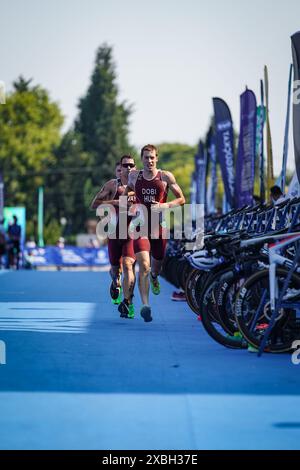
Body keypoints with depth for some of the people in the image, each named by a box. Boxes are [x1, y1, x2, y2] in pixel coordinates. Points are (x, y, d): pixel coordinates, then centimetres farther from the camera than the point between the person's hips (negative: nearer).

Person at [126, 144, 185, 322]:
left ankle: (154, 277, 55)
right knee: (144, 266, -18)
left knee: (156, 266, 17)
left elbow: (182, 199, 2)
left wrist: (166, 205, -14)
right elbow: (129, 192, 27)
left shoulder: (166, 177, -1)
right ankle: (145, 305, -23)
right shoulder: (134, 176, 5)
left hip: (159, 227, 1)